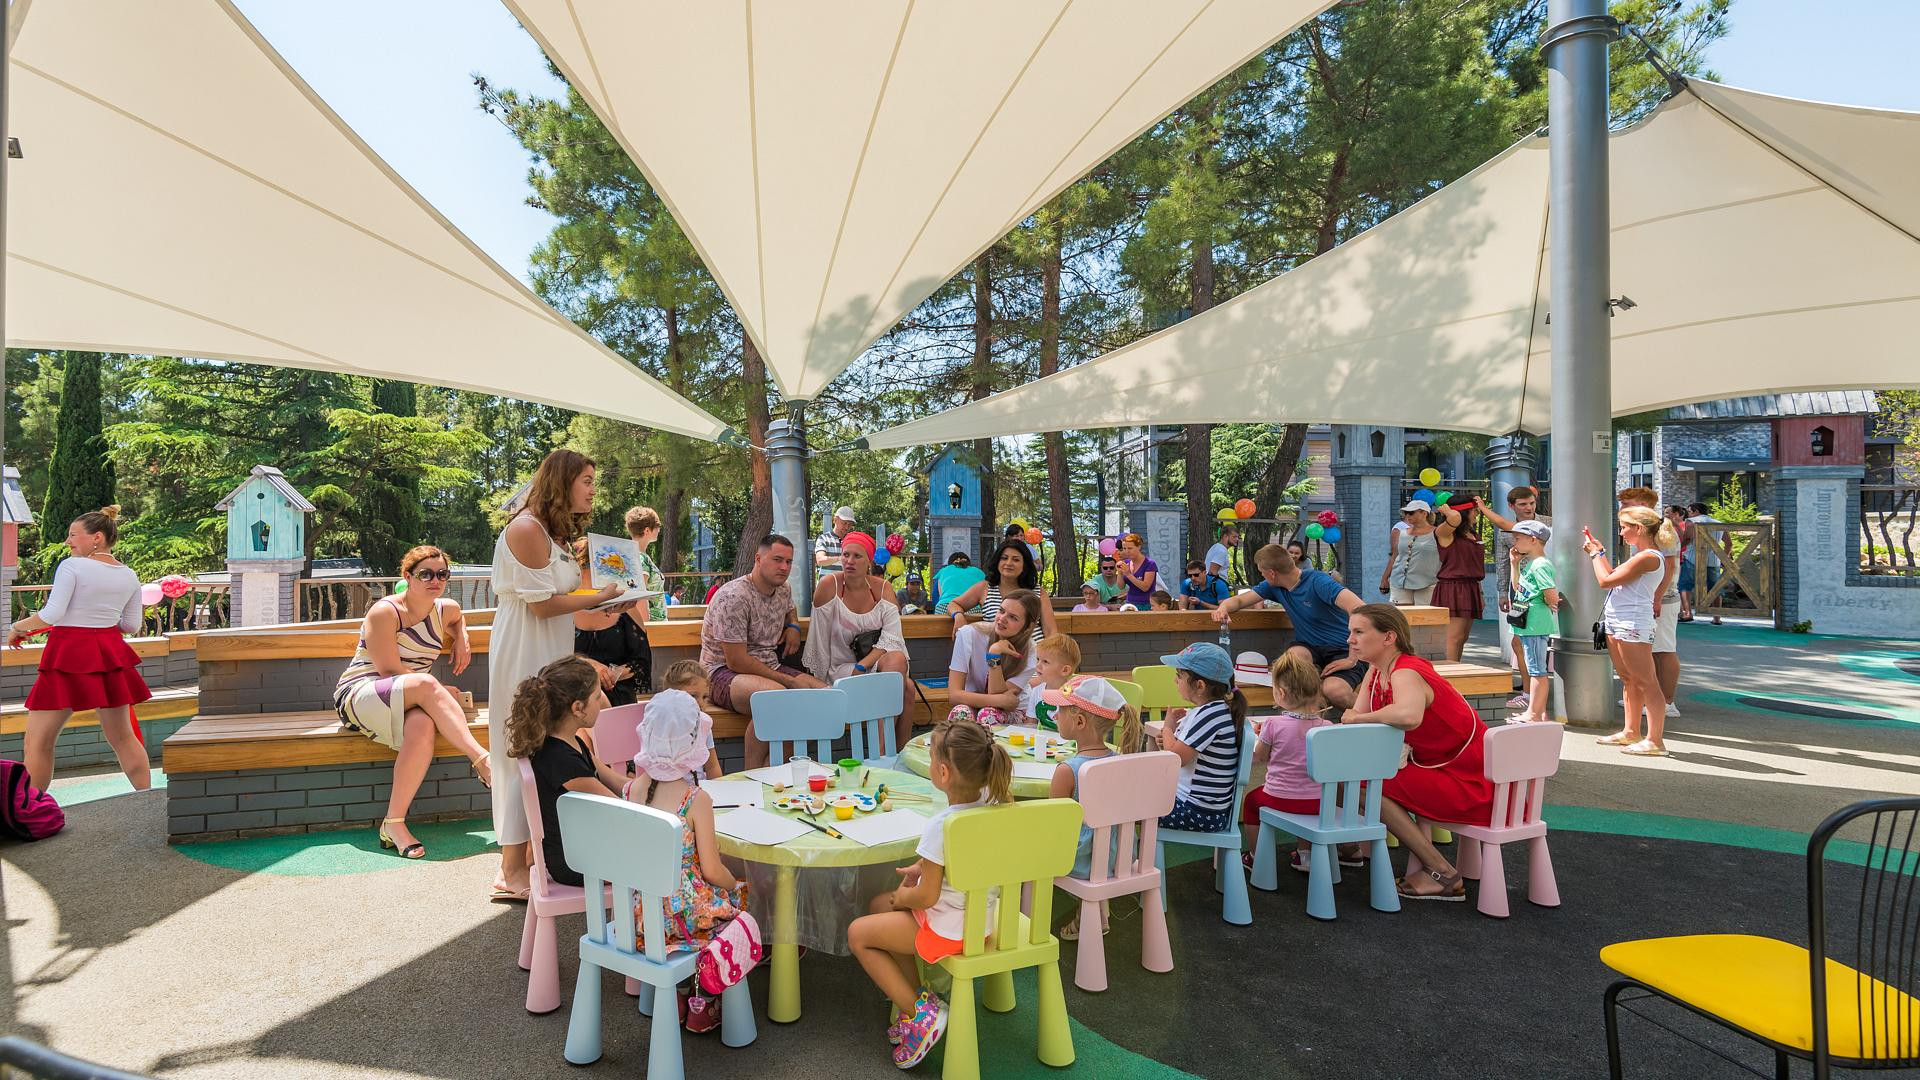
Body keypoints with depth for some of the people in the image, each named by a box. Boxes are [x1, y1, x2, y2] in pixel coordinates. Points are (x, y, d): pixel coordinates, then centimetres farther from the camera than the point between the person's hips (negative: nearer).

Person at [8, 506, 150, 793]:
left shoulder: (71, 566, -9)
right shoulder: (129, 575, 8)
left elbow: (52, 613, -16)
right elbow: (132, 625, 11)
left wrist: (19, 626, 0)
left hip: (69, 654, -6)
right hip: (111, 654, 6)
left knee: (37, 742, 5)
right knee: (122, 737, 14)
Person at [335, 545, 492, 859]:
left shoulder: (445, 610, 10)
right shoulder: (385, 612, -10)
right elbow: (391, 672, -16)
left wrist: (462, 638, 16)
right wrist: (443, 693, -12)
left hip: (405, 703, 5)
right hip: (358, 695, -5)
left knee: (423, 725, -35)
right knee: (426, 684, -37)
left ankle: (394, 824, -30)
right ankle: (483, 761, -35)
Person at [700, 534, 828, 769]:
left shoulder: (783, 589, 9)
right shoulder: (733, 597, -17)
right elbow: (736, 662, -21)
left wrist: (794, 627, 11)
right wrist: (789, 681, -19)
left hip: (770, 669, 8)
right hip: (724, 673, -8)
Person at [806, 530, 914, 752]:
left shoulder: (882, 587, 2)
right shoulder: (829, 585, -7)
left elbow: (891, 638, -7)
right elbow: (820, 641, -5)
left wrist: (862, 666, -19)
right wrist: (822, 682, -4)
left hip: (877, 661, 3)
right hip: (841, 666, -3)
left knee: (902, 673, -31)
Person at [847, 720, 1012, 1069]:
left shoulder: (940, 826, -31)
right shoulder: (992, 802, -8)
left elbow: (927, 896, -22)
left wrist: (902, 898, -2)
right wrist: (922, 866, 7)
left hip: (949, 929, -8)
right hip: (982, 917, 8)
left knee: (858, 933, 8)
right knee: (879, 905, 22)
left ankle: (918, 1012, 6)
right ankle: (915, 998, 20)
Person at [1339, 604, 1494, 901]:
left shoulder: (1405, 674, -24)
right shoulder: (1377, 671, 5)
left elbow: (1408, 716, -46)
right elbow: (1357, 715, 2)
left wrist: (1360, 717, -31)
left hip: (1470, 783, -10)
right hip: (1436, 764, 10)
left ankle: (1443, 874, -7)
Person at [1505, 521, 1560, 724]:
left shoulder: (1540, 565, -17)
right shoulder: (1528, 563, 14)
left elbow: (1552, 597, -24)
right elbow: (1517, 587, 21)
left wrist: (1549, 603, -3)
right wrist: (1514, 564, 15)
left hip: (1535, 625, -11)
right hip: (1528, 624, 11)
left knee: (1537, 670, -4)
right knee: (1536, 670, 16)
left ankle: (1533, 714, 2)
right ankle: (1539, 711, 24)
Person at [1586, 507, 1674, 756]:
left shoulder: (1648, 557, -17)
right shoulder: (1642, 556, 16)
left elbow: (1605, 580, -16)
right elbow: (1613, 575, 21)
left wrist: (1596, 554, -2)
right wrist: (1600, 553, 22)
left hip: (1633, 625, -11)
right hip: (1618, 624, 11)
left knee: (1646, 682, -7)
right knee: (1629, 680, 17)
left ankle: (1655, 740, -6)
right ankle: (1630, 732, 27)